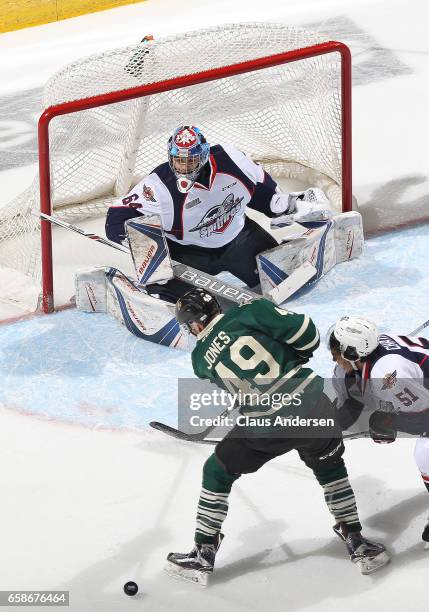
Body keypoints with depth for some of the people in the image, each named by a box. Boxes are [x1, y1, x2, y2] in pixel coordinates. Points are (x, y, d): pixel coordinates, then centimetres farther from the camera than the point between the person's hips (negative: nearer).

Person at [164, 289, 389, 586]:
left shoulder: (201, 358, 10)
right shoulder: (250, 313, 2)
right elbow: (305, 332, -4)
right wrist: (297, 356, 17)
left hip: (264, 427, 0)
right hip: (311, 403, 0)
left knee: (218, 472, 21)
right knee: (330, 467, 27)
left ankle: (203, 555, 22)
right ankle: (356, 541, 26)